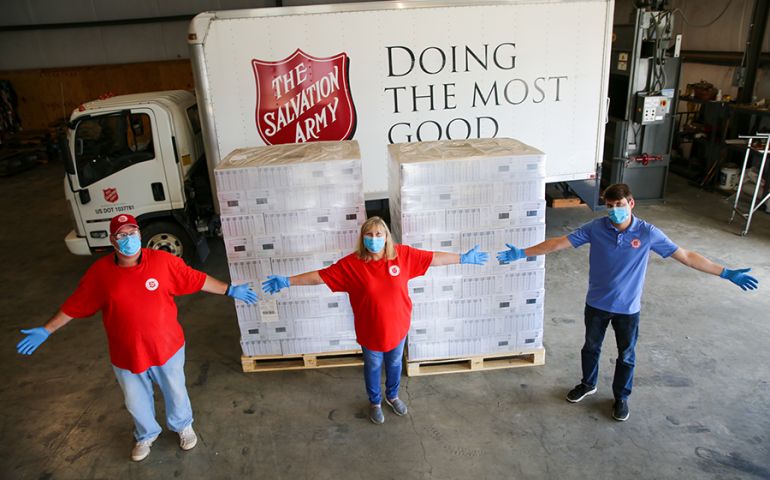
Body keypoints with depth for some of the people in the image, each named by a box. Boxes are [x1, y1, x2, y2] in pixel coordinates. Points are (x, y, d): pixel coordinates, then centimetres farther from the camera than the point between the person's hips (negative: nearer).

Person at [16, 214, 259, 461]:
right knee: (136, 402, 22)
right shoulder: (99, 272, -12)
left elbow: (197, 279, -7)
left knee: (175, 392, 21)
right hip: (126, 354, 1)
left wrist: (230, 290, -6)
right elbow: (75, 305, 0)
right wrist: (46, 331, 2)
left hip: (167, 347, -1)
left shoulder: (163, 261, -16)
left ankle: (183, 426, 52)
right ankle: (146, 435, 53)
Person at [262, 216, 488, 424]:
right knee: (373, 367, 22)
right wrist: (287, 281, -21)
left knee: (394, 364, 26)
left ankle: (392, 396, 54)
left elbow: (433, 257, -6)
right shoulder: (352, 263, -20)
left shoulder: (402, 254, -15)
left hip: (397, 327, 2)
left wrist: (463, 258, -3)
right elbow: (320, 276, -17)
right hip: (370, 331, -2)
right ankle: (375, 402, 49)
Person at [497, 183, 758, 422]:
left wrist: (726, 273, -10)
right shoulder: (596, 228, -14)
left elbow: (686, 256, -9)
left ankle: (621, 397, 40)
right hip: (596, 304, 1)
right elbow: (558, 243, -14)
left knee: (626, 356, 16)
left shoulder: (648, 233, -16)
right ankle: (588, 384, 47)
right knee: (591, 347, 21)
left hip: (627, 308, -1)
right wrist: (522, 253, -19)